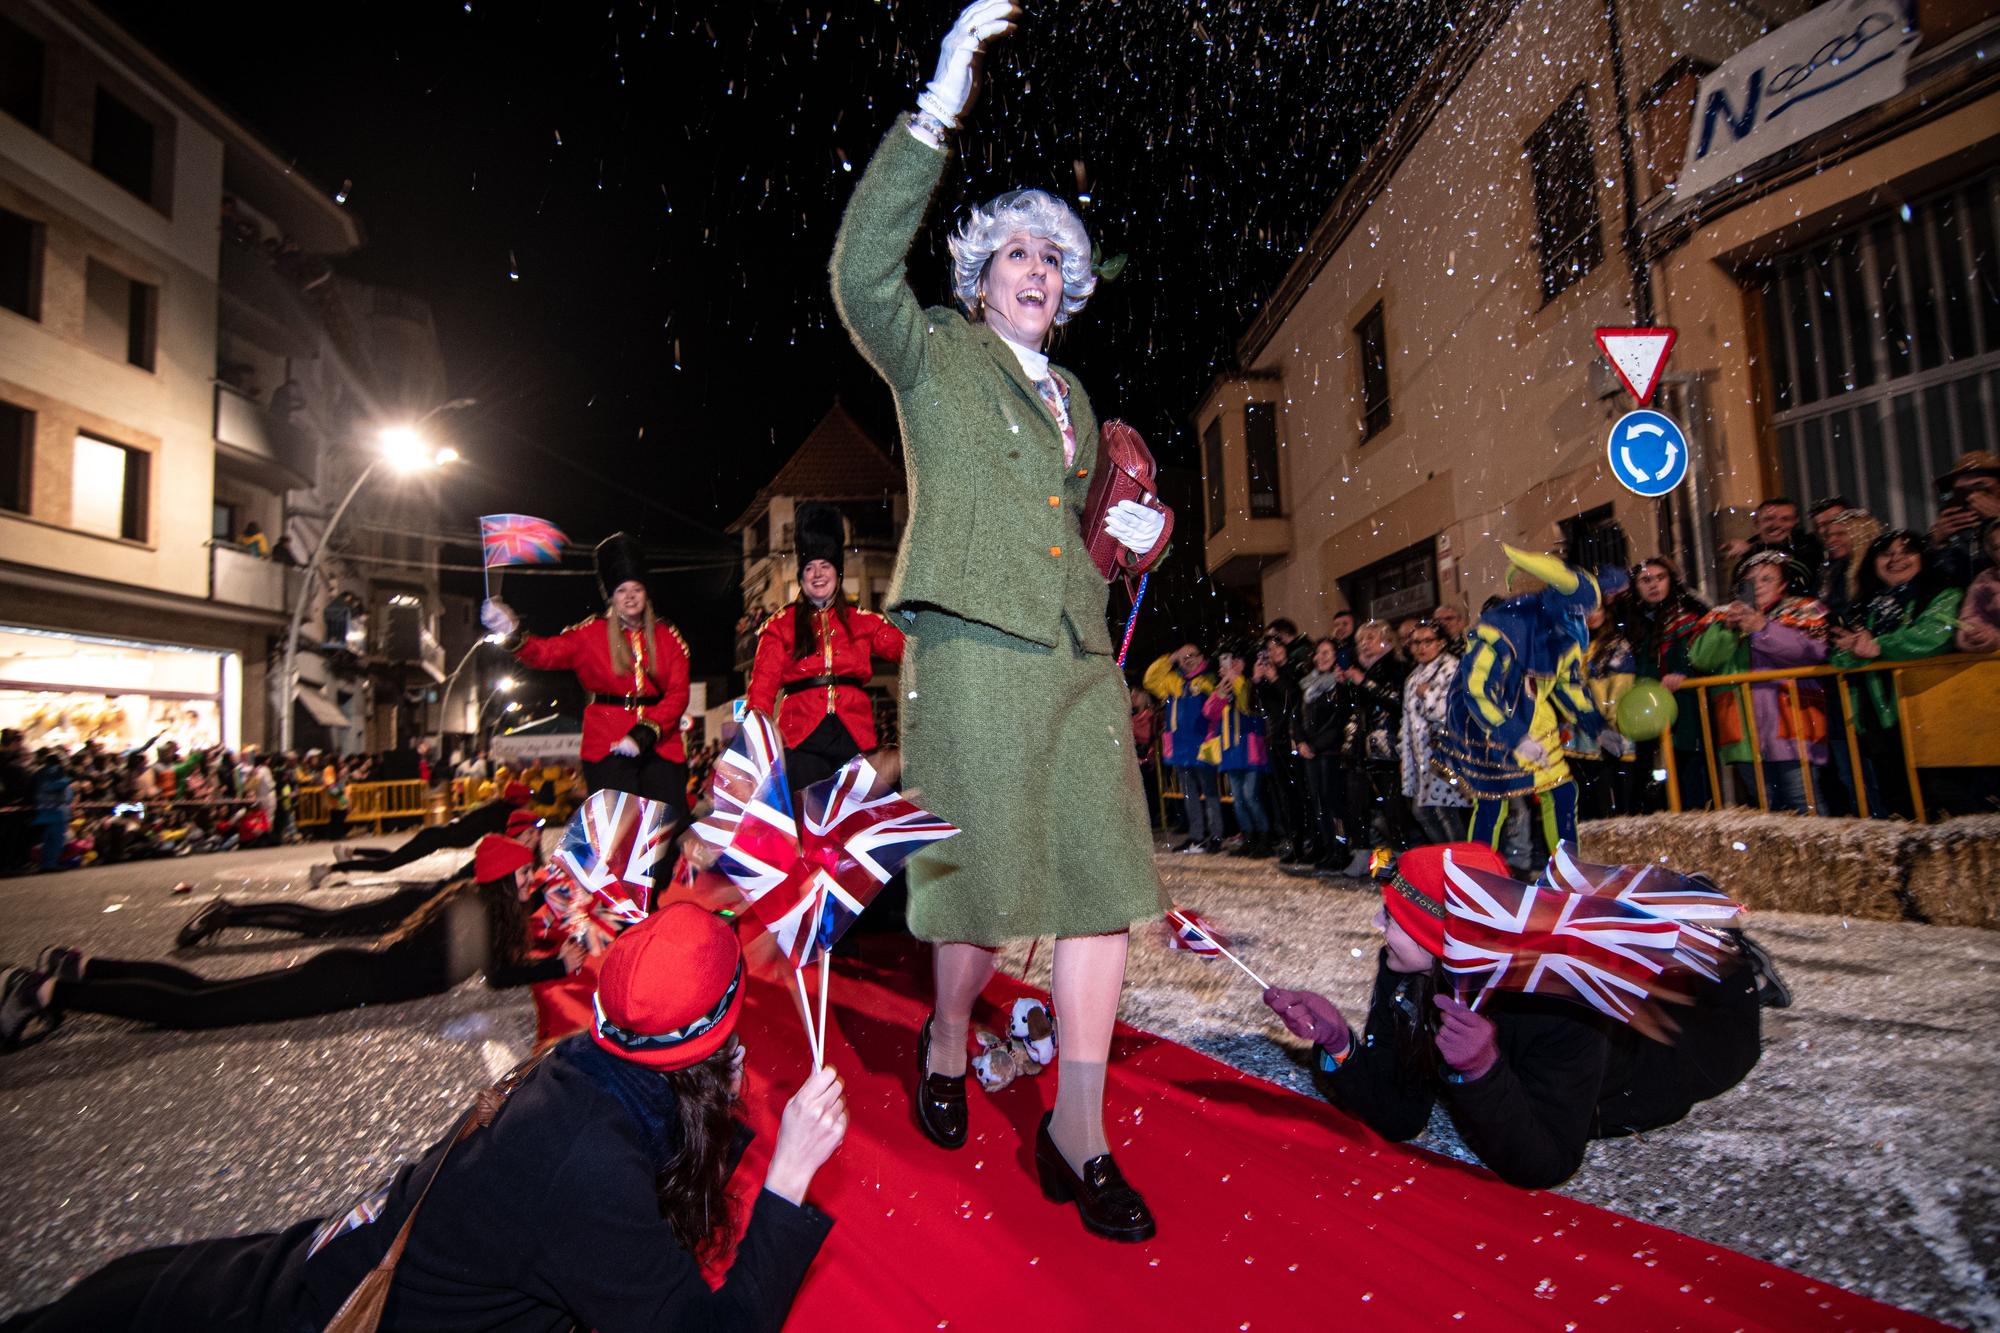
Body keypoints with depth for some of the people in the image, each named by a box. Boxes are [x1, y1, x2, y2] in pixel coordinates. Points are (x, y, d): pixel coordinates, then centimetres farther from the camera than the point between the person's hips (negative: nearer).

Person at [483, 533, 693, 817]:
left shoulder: (667, 636, 8)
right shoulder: (590, 634, 4)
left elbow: (678, 693, -1)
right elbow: (546, 653, -11)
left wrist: (647, 731, -15)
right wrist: (512, 634, -33)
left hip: (662, 746, 2)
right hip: (607, 748, -2)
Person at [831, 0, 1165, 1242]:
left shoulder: (1073, 393, 25)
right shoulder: (932, 356, 9)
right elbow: (862, 270, -10)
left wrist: (1121, 526, 11)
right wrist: (937, 112, -12)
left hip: (1080, 659, 6)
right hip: (971, 652, -5)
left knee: (1106, 883, 0)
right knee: (990, 891, 0)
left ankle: (1079, 1130, 13)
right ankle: (949, 1040, 32)